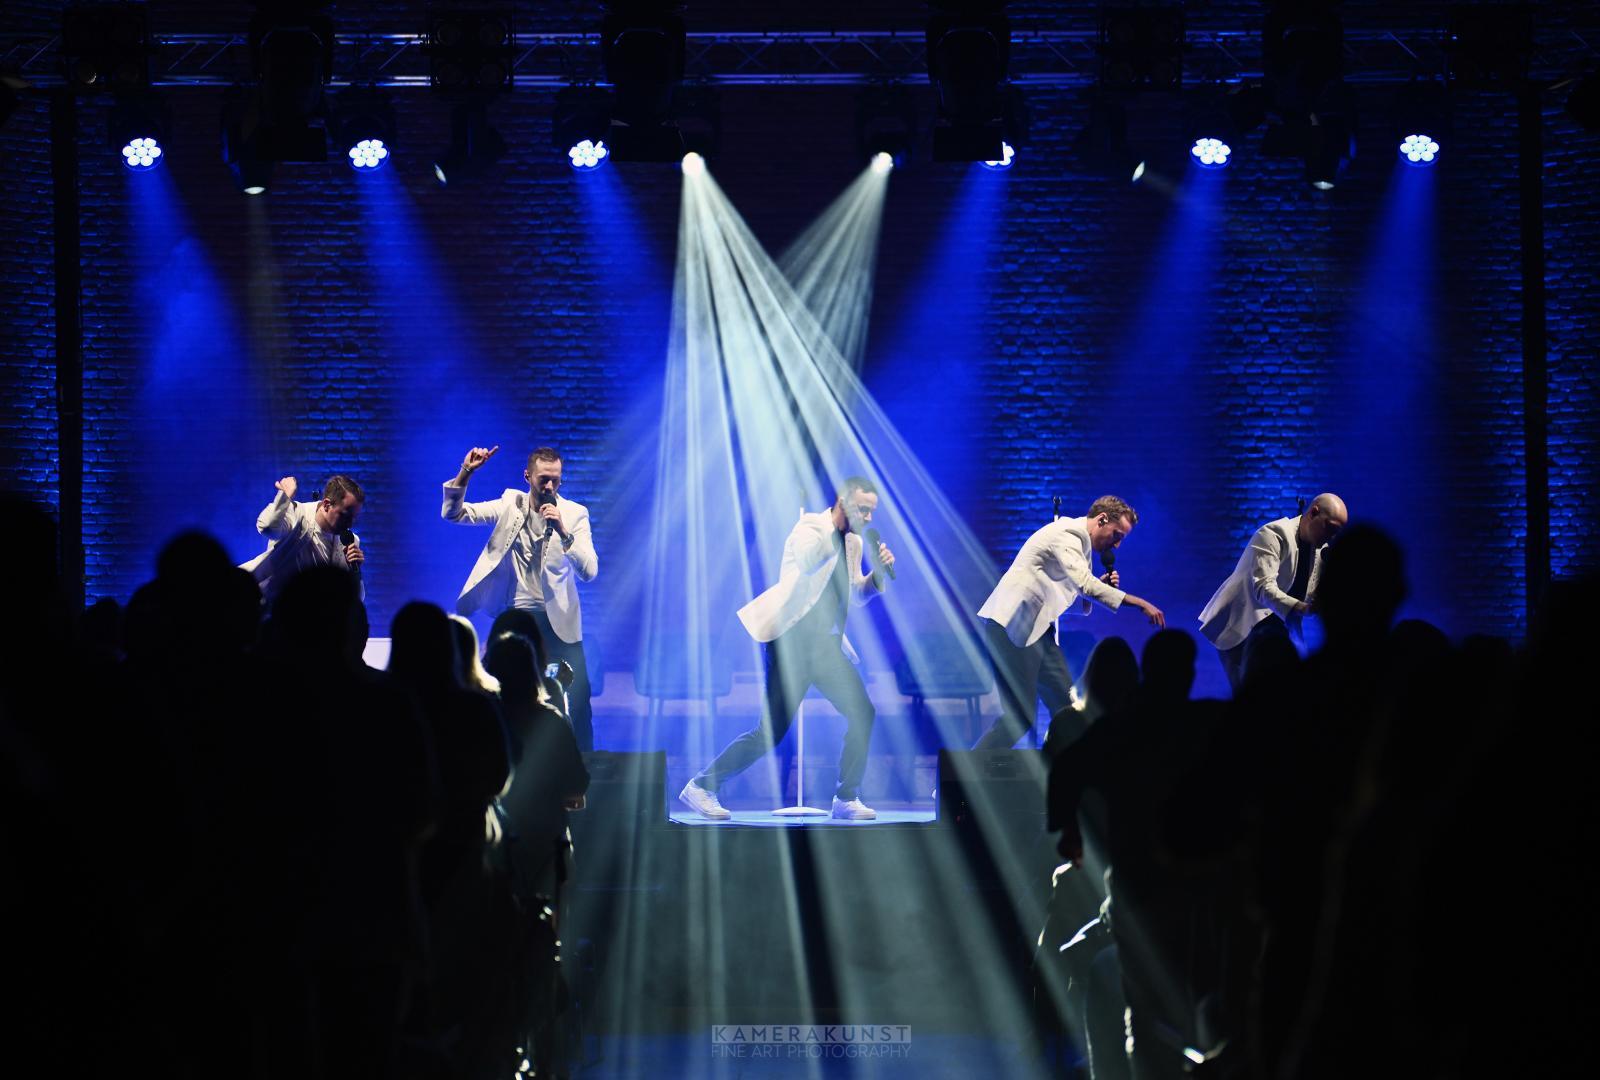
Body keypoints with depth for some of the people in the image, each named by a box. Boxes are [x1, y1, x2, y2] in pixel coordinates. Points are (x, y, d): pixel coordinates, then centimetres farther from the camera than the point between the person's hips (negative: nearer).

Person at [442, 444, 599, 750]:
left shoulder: (574, 514, -6)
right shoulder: (510, 505, 1)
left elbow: (589, 571, -15)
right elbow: (453, 513, -2)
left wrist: (563, 532, -28)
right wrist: (465, 473, -17)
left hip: (557, 621, -2)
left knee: (578, 701, -7)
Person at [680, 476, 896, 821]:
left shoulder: (853, 542, 14)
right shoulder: (810, 527, -8)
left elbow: (857, 594, 21)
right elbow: (807, 563, -27)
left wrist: (878, 572, 3)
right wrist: (842, 528, -23)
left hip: (827, 644, 8)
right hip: (793, 640, -8)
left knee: (863, 714, -5)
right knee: (772, 731, -10)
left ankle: (846, 799, 5)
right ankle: (701, 786, 1)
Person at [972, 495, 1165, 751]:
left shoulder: (1078, 541, 18)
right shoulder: (1067, 534, -13)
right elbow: (1085, 584, -27)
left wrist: (1100, 585, 2)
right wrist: (1139, 603, -26)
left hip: (1036, 628, 10)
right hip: (1011, 625, -10)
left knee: (1065, 706, 4)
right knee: (1020, 716, -11)